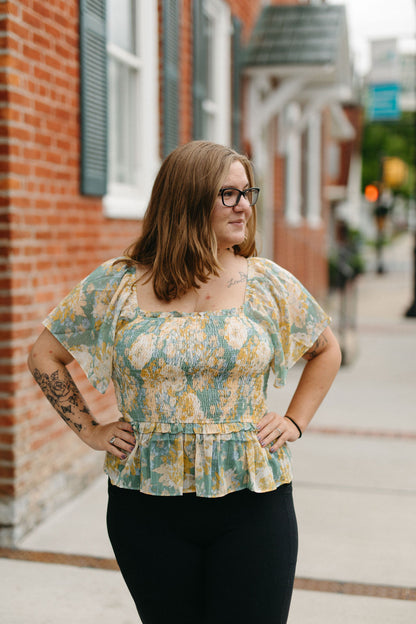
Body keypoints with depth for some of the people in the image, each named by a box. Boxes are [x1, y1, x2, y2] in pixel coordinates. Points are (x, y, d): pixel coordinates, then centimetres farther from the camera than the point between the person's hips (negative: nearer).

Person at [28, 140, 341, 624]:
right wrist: (89, 429, 3)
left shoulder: (269, 284, 1)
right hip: (148, 500, 0)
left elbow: (326, 351, 17)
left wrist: (294, 421, 7)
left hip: (252, 499, 0)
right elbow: (44, 355, 10)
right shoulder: (115, 285, -1)